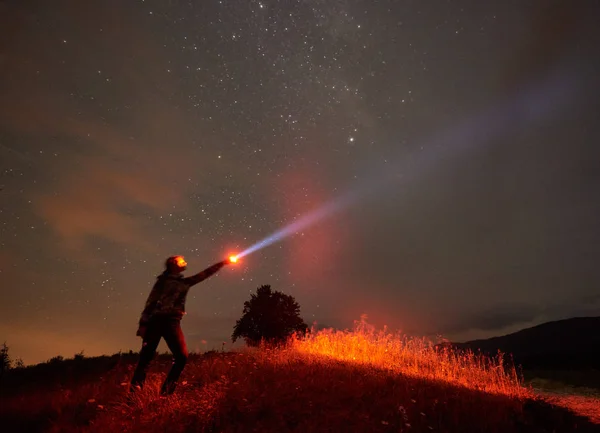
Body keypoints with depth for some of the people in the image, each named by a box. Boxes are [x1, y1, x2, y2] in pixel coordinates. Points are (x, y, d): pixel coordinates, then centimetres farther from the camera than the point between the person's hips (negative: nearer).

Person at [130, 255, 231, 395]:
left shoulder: (184, 282, 19)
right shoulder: (163, 280, 6)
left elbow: (204, 274, 19)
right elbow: (151, 301, 0)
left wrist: (222, 263, 15)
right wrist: (143, 323, -9)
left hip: (173, 322, 4)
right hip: (156, 321, -4)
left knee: (182, 356, -8)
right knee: (146, 356, -6)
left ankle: (166, 392, -1)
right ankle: (135, 392, -1)